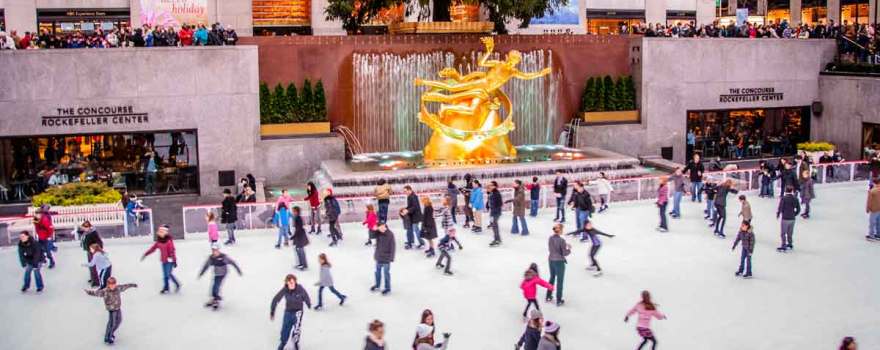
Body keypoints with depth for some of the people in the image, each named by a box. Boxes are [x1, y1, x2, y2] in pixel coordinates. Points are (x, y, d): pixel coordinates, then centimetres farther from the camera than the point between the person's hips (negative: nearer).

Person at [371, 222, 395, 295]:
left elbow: (392, 247, -15)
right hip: (378, 257, 5)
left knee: (386, 273, 6)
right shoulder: (378, 233, -6)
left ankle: (388, 288, 22)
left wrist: (391, 258, -15)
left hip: (386, 258, -5)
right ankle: (377, 285, 39)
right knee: (377, 271, 20)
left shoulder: (390, 234, -19)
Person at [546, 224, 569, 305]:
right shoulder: (561, 240, -22)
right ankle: (559, 300, 15)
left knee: (552, 278, 24)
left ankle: (548, 297, 33)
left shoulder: (550, 238, -2)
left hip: (551, 260, 6)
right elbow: (564, 253, -18)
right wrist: (569, 249, 3)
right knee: (560, 280, 8)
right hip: (559, 262, -6)